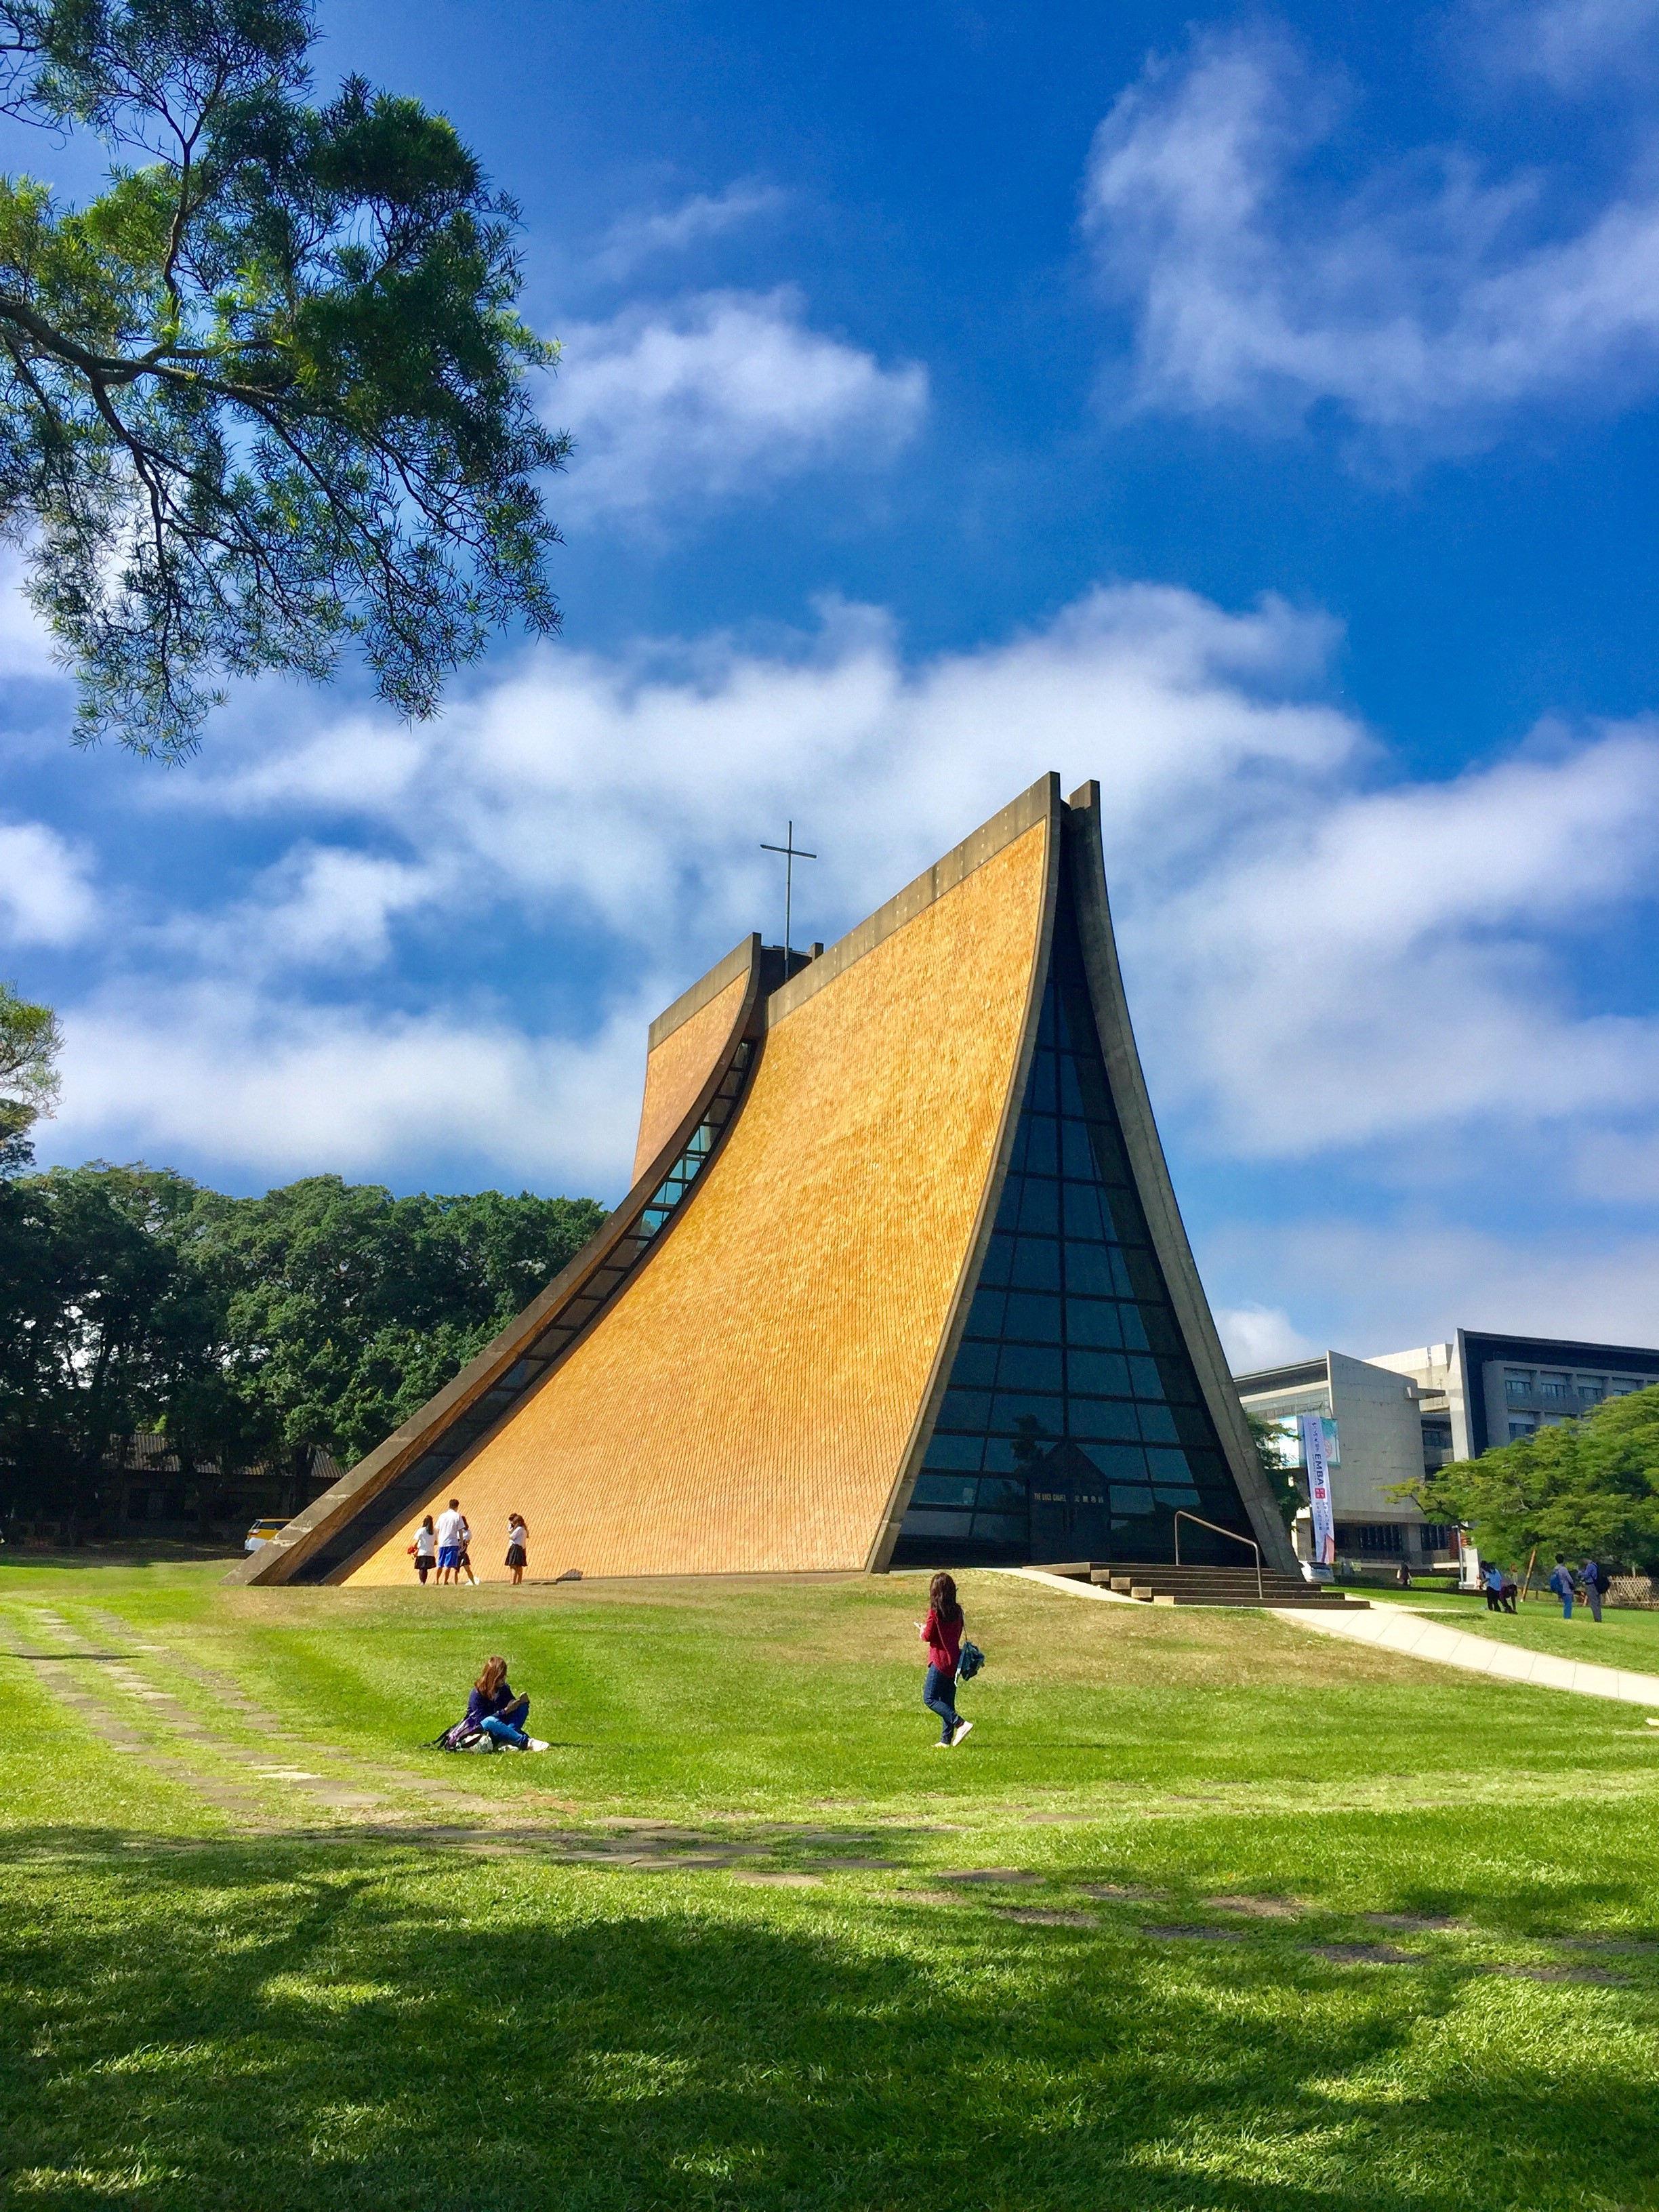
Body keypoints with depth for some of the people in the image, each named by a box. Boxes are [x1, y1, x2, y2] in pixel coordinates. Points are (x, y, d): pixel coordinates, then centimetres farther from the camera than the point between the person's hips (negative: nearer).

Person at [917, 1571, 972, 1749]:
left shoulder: (935, 1612, -15)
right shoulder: (957, 1611, 4)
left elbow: (927, 1637, -12)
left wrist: (923, 1629, 11)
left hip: (940, 1661, -7)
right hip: (955, 1659, 7)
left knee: (930, 1699, -2)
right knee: (948, 1702, 14)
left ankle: (961, 1723, -15)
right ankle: (946, 1740, 15)